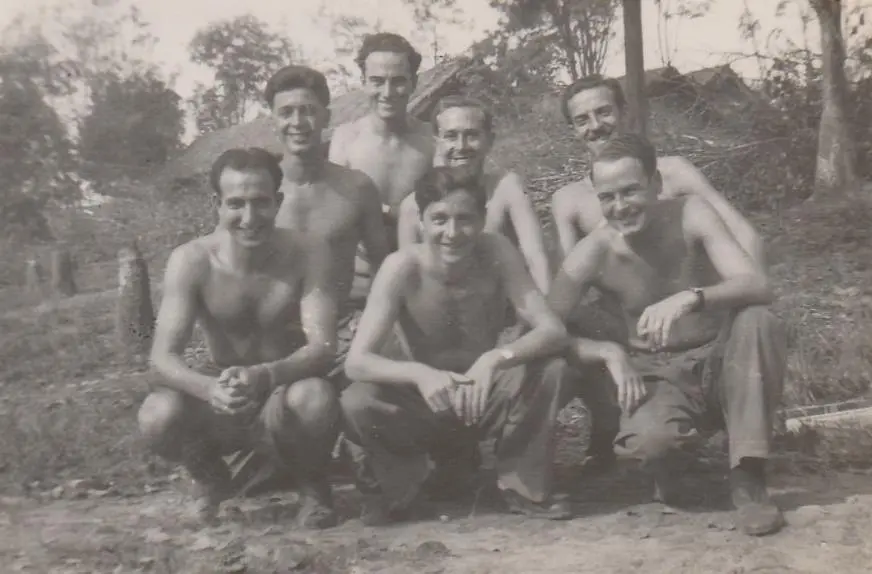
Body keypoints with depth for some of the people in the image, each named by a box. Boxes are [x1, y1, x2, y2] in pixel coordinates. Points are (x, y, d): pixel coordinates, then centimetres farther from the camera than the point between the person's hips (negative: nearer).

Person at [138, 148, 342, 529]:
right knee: (157, 417, -29)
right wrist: (209, 389, -44)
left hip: (286, 389, -1)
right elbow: (163, 355, -21)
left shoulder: (308, 255, -16)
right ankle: (212, 481, 8)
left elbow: (322, 346, -24)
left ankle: (312, 486, 0)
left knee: (315, 400, -36)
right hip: (219, 400, 2)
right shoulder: (191, 261, -15)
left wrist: (265, 376, -45)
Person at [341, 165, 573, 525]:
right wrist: (419, 373, -48)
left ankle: (524, 486, -3)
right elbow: (356, 362, -28)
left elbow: (554, 331, -23)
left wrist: (496, 358, -43)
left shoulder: (496, 253, -18)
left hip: (483, 400, 1)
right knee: (356, 404, -31)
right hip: (421, 404, -1)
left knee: (550, 368, -26)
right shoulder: (402, 268, -23)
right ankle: (400, 487, 2)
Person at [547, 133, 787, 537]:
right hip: (659, 375, -1)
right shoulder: (592, 254, -14)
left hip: (722, 360, 2)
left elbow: (759, 286, -26)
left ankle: (747, 480, -19)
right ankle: (663, 462, 6)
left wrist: (690, 298, -45)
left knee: (759, 321, -31)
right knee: (648, 439, -35)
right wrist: (609, 352, -28)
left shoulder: (690, 214, -15)